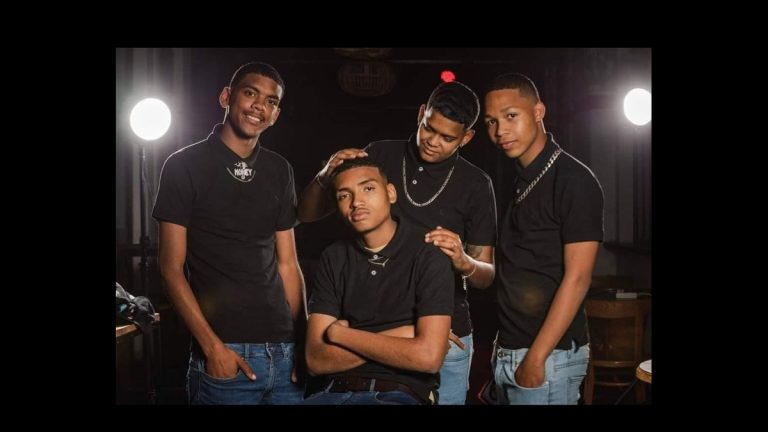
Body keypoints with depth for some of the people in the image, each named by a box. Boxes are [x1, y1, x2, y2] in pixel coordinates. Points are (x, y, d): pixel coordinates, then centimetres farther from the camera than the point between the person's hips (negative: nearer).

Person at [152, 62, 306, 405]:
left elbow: (287, 263, 12)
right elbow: (172, 267, -5)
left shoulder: (280, 171, 10)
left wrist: (304, 339, 5)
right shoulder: (184, 166, -2)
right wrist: (212, 347, -13)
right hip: (224, 353, -4)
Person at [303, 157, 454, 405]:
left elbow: (428, 357, -15)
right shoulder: (333, 259, 8)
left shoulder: (429, 259, -3)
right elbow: (316, 360, 2)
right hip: (333, 392, 3)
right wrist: (397, 338, -9)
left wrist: (340, 334, -6)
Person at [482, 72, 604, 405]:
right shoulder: (520, 180, 11)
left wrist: (536, 359, -19)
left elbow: (577, 278, -18)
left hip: (548, 356, -7)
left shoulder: (574, 180, -13)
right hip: (508, 353, 8)